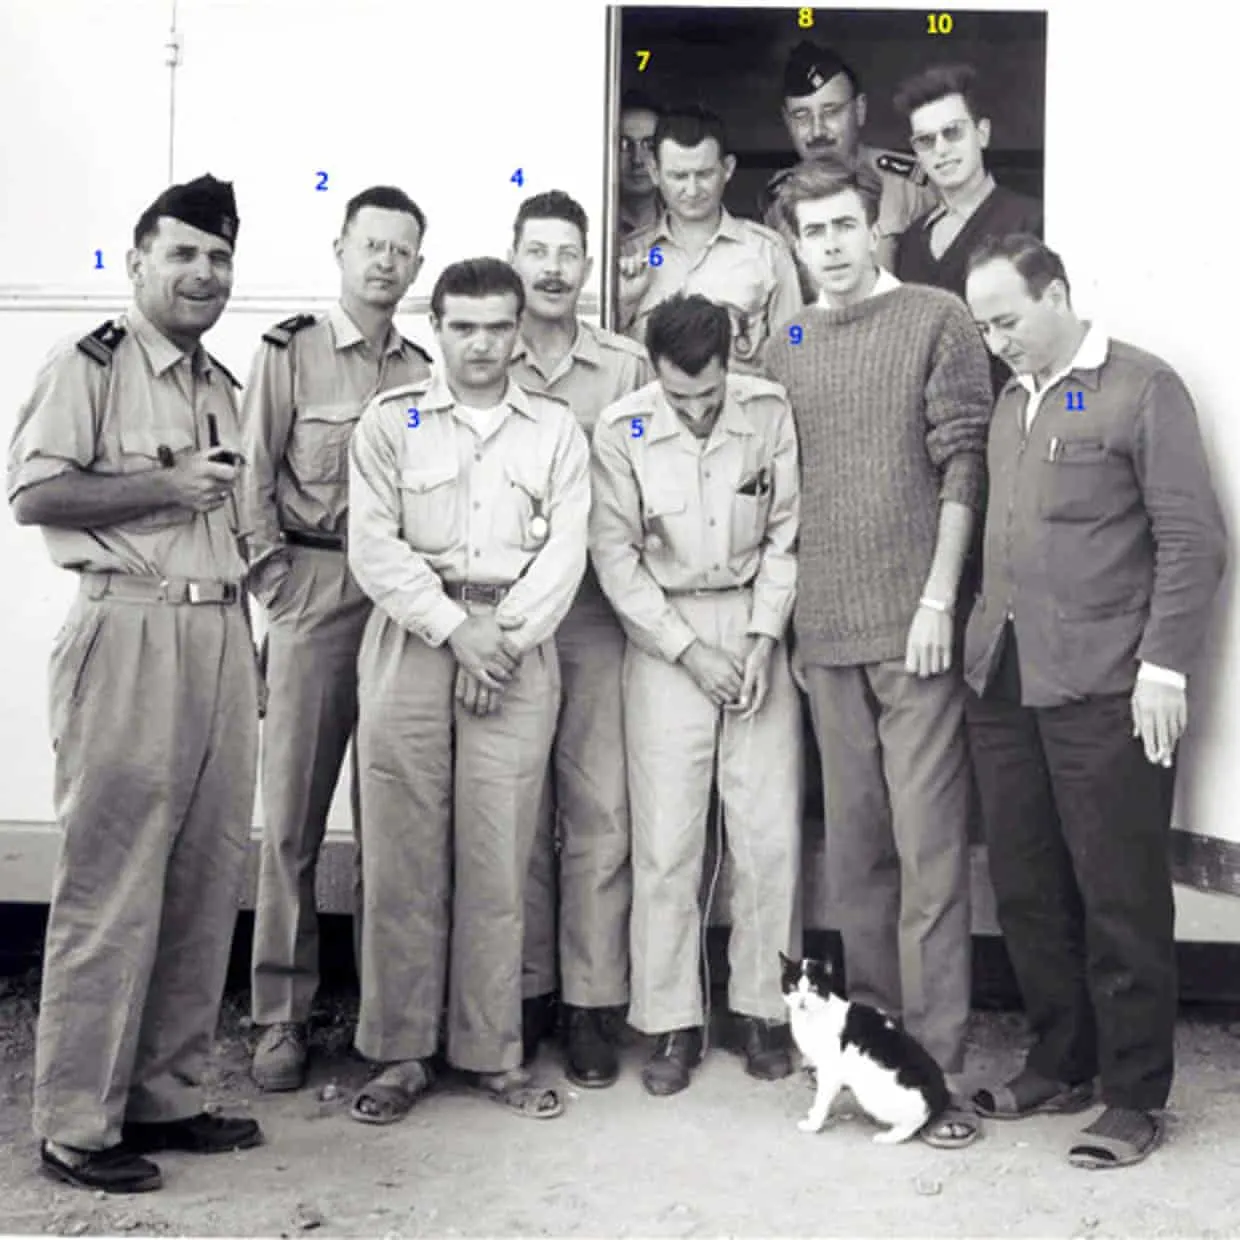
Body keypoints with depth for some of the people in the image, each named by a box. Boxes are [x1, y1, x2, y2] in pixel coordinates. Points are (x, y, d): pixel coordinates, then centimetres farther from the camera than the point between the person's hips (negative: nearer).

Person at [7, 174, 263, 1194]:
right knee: (112, 885, -4)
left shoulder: (221, 386, 20)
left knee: (207, 881, 8)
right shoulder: (89, 368, -2)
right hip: (130, 635, -7)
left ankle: (166, 1095, 20)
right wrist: (164, 485, -12)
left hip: (221, 637, 7)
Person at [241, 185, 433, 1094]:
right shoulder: (290, 352, 4)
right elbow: (254, 480, -1)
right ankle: (282, 1017, 7)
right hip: (314, 595, -3)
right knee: (293, 811, -1)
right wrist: (280, 585, -7)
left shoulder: (426, 371, 13)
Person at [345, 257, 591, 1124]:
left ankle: (492, 1052, 12)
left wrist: (505, 639, -10)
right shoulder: (390, 422, 8)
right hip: (411, 641, 0)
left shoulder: (557, 429, 11)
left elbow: (565, 551, 2)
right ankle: (401, 1053, 10)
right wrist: (456, 628, -11)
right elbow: (374, 545, -1)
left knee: (497, 857, 1)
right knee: (403, 855, 0)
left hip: (519, 652, 1)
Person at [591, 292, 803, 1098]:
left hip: (758, 628, 1)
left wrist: (762, 639, -8)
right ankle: (672, 1024, 9)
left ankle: (764, 1009, 14)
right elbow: (616, 555, -4)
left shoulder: (770, 412, -4)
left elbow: (786, 533, 1)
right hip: (665, 637, -1)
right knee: (667, 836, -2)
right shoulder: (623, 430, -7)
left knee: (770, 831, 0)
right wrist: (691, 650, -9)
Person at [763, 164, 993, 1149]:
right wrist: (787, 615, 10)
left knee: (929, 841, -4)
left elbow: (964, 463, -5)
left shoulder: (936, 319, 1)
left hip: (913, 622, -5)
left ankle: (939, 1063, 1)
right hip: (824, 626, 5)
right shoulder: (786, 349, 15)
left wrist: (938, 599, -11)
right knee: (854, 843, 10)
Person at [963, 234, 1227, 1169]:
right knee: (1026, 887, 11)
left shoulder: (1144, 388, -3)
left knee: (1120, 897, 1)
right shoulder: (1010, 400, 17)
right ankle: (1062, 1063, 27)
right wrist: (984, 645, 9)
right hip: (1004, 681, 7)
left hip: (1104, 690, -6)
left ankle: (1136, 1095, 14)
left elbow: (1193, 541, -8)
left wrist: (1164, 666, -13)